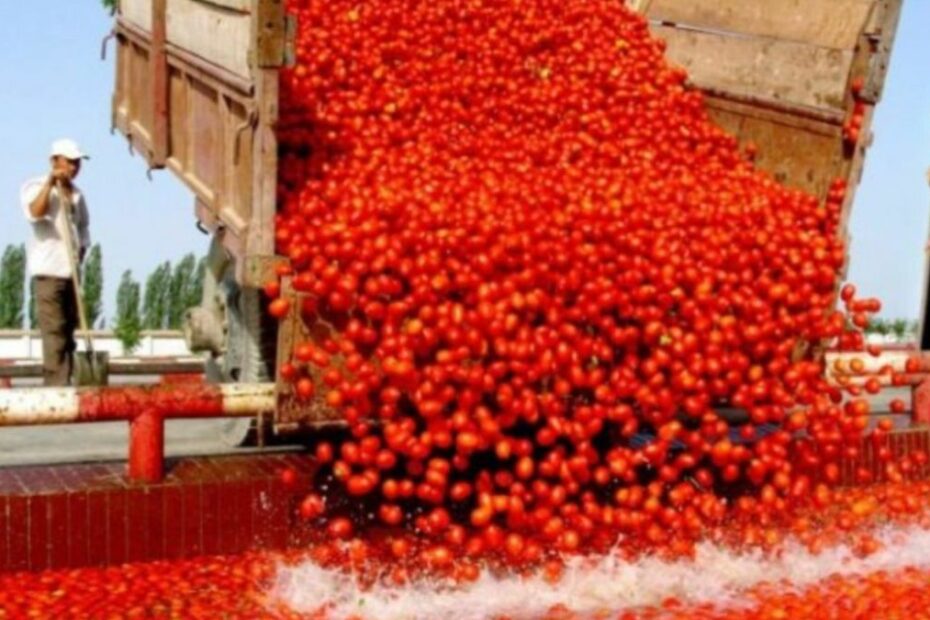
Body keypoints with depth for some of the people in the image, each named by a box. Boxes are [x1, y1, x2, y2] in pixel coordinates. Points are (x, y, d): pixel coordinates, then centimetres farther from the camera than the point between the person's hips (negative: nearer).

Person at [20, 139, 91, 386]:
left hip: (71, 271, 6)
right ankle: (55, 383, -13)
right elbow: (35, 213, -23)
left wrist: (81, 251, 8)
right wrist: (50, 183, -25)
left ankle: (64, 383, 11)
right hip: (48, 270, -6)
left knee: (69, 328, 7)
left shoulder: (76, 193, 16)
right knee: (53, 329, -12)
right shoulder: (35, 187, -2)